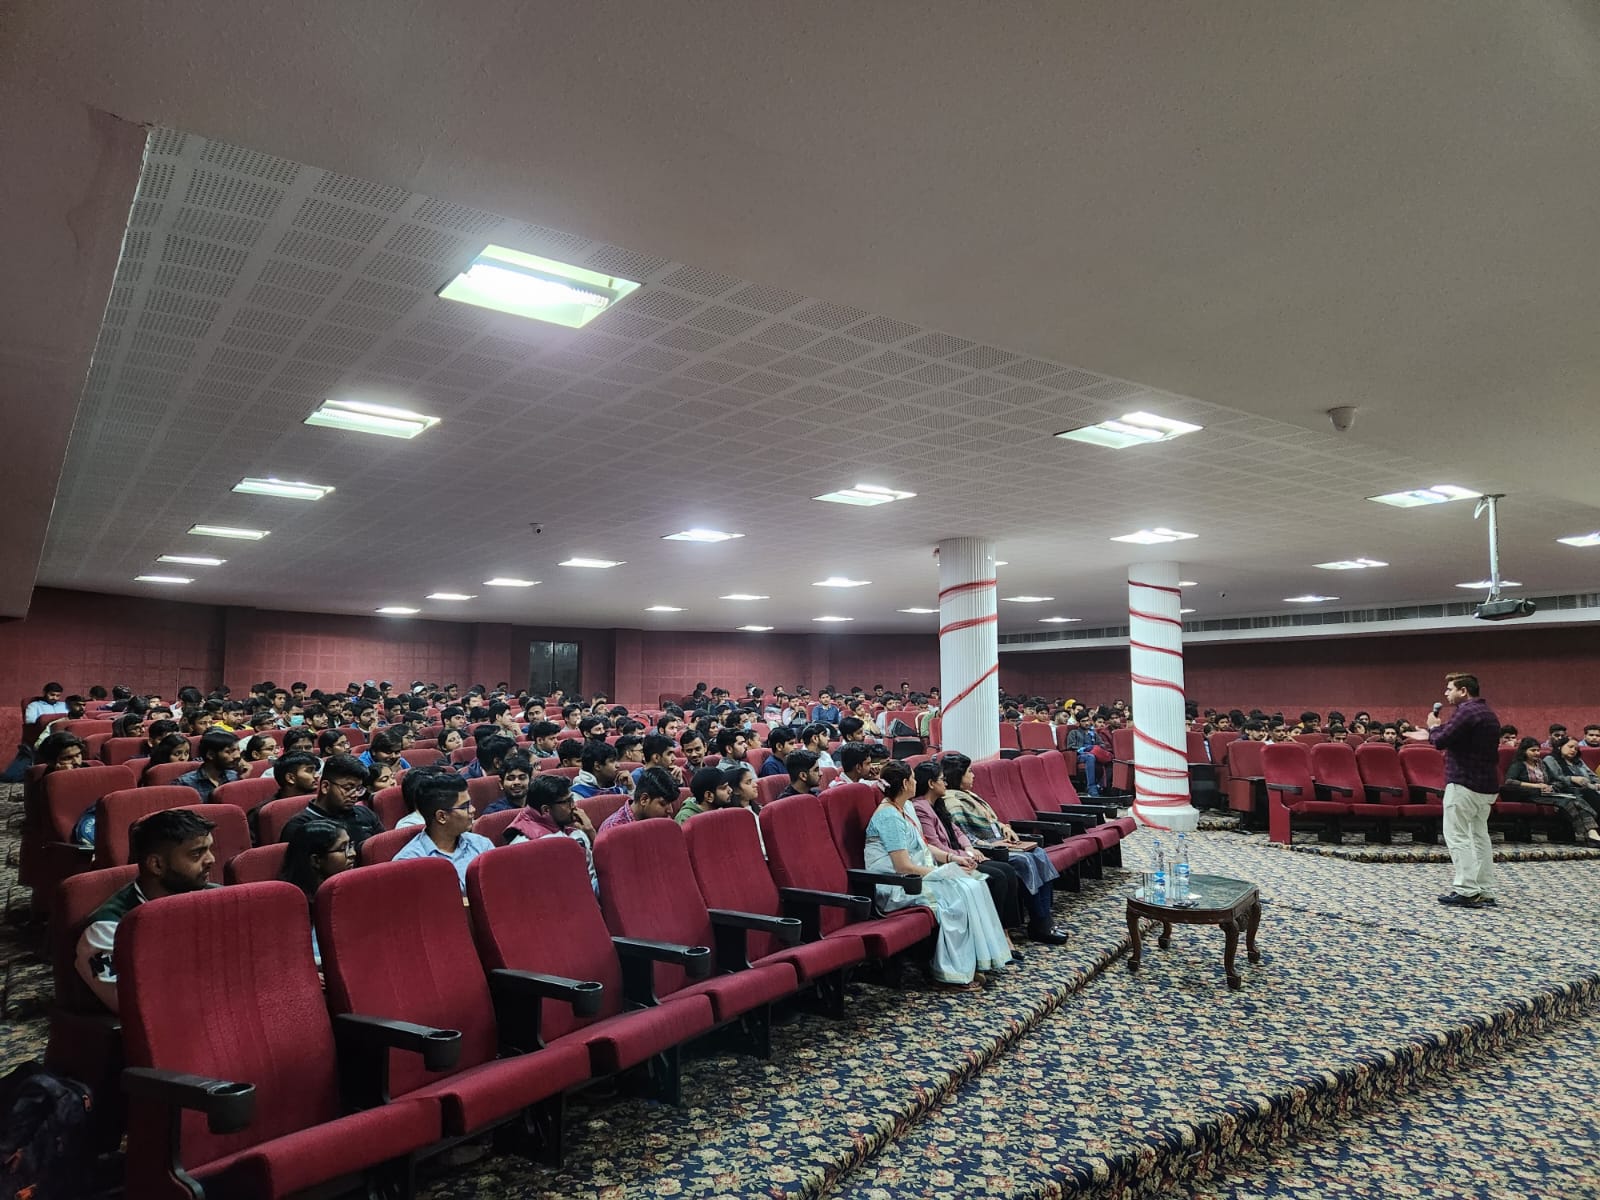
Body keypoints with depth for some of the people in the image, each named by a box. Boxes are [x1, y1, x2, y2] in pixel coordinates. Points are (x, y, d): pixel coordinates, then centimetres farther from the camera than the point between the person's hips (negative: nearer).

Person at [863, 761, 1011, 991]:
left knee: (974, 884, -6)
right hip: (895, 887, -9)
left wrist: (950, 857, 2)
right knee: (959, 893, -21)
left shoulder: (906, 807, 11)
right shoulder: (889, 816, -19)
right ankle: (953, 972, -12)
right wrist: (944, 872, -15)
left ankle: (973, 960, -4)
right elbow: (903, 867, -22)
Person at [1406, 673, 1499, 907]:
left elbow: (1442, 740, -20)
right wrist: (1431, 734, 19)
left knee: (1457, 836, -7)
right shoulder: (1487, 713, 16)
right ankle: (1485, 891, 15)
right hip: (1486, 784, 10)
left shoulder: (1466, 711, -16)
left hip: (1464, 783, -10)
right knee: (1479, 836, 13)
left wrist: (1434, 727, -2)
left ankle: (1466, 891, -9)